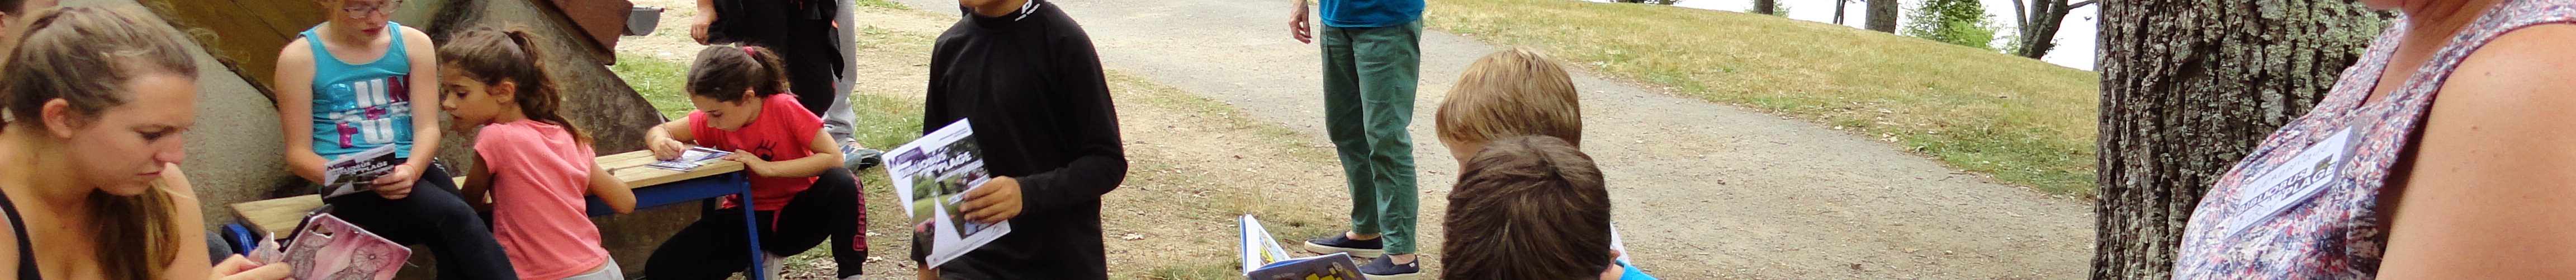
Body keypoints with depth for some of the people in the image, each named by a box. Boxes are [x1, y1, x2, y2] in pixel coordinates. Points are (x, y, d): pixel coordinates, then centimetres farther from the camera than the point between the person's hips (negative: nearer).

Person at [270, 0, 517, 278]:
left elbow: (428, 128, 1)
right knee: (455, 218, -31)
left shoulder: (414, 43, 8)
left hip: (411, 171, 3)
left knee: (455, 251, -30)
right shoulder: (300, 57, 2)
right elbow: (298, 154, 2)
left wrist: (411, 170, -21)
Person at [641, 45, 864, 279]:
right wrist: (662, 143, -19)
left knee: (840, 182, -36)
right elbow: (658, 131, 7)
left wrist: (767, 168, -30)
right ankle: (755, 259, 5)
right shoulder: (710, 120, -7)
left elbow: (834, 158, -24)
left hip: (796, 215, -4)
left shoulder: (784, 108, -19)